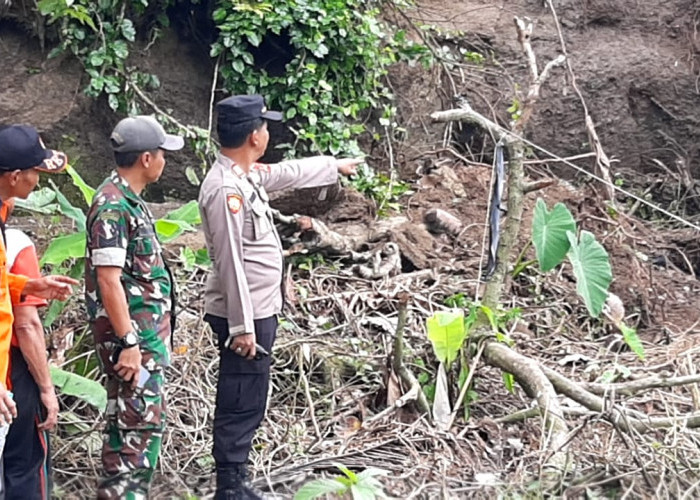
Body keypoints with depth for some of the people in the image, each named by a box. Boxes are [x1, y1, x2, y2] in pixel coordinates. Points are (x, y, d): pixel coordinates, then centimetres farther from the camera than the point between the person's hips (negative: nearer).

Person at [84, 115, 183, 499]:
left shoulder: (129, 200, 13)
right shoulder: (112, 206, -18)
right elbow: (108, 280, -22)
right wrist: (128, 343, -23)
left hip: (144, 332, 10)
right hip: (130, 335, -10)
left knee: (126, 419, 15)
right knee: (144, 421, -8)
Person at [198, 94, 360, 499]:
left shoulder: (248, 174, 8)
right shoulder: (226, 189, -22)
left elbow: (290, 173, 30)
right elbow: (230, 263, -23)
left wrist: (336, 166, 43)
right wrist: (242, 327, -22)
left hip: (259, 312, 10)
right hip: (245, 316, -10)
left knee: (247, 404, 16)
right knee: (241, 405, -3)